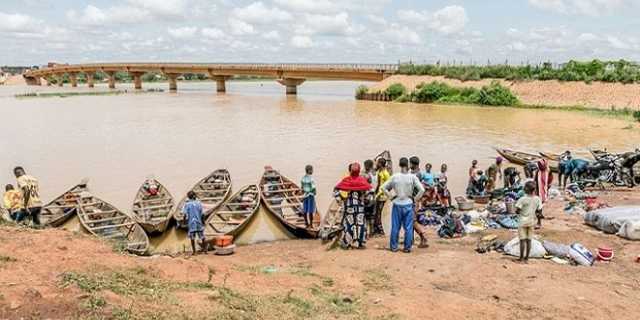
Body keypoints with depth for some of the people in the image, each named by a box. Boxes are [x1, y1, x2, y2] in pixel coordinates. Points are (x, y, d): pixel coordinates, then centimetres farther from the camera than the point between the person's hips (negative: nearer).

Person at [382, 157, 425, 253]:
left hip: (397, 204, 2)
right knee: (408, 227, 7)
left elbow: (384, 188, 0)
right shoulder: (412, 177, -8)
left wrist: (391, 196, 7)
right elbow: (422, 190, -12)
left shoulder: (394, 177, -3)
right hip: (408, 204, -1)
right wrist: (415, 199, -1)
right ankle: (407, 247, 11)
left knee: (395, 227, 10)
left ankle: (394, 247, 17)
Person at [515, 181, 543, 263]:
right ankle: (526, 257, 15)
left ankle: (521, 257, 8)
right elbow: (539, 211, 1)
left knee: (522, 240, 3)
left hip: (522, 222, -4)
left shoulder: (522, 199, -18)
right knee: (529, 240, 10)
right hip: (531, 222, 4)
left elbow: (517, 211, -16)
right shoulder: (537, 199, -4)